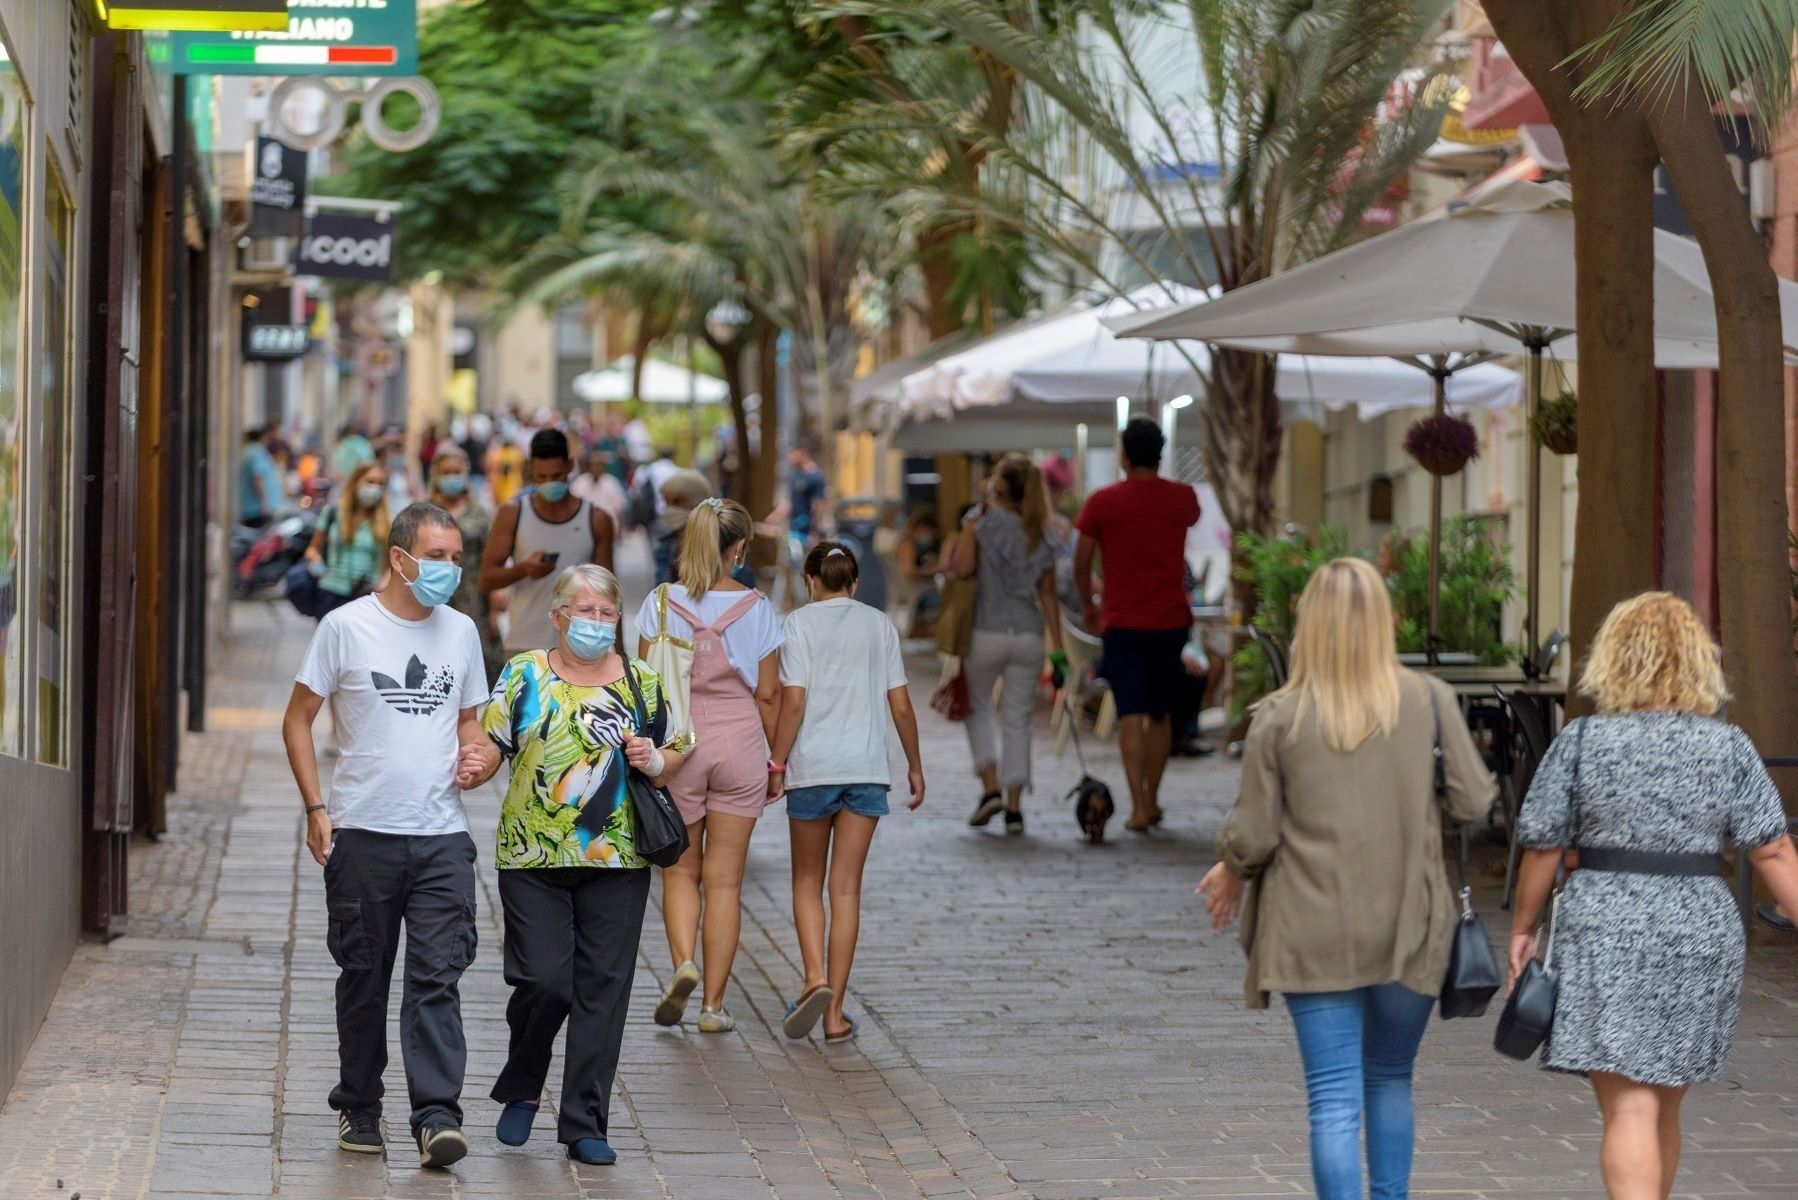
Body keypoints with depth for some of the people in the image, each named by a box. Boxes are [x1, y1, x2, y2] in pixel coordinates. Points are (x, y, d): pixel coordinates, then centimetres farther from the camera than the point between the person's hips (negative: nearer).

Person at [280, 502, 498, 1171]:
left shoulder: (461, 632, 10)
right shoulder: (347, 627, -2)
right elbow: (297, 719, 2)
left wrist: (475, 757, 0)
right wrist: (316, 808, -6)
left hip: (441, 836, 2)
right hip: (362, 833, -2)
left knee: (437, 978, -8)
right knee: (363, 978, 8)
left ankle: (436, 1115, -13)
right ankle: (359, 1110, 20)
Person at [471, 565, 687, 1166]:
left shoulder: (641, 682, 10)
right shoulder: (524, 675, 4)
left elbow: (673, 759, 16)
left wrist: (654, 761, -5)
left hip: (615, 863, 2)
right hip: (533, 860, -2)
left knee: (602, 990, 0)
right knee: (544, 979, -10)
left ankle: (584, 1124, 8)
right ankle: (520, 1090, 17)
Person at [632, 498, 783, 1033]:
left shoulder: (661, 603, -3)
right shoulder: (756, 608, -3)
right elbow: (768, 694, 1)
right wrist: (778, 757, 11)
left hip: (676, 743, 0)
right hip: (739, 745, 0)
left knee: (680, 870, 15)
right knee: (724, 878, 6)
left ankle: (683, 964, -11)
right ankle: (713, 1003, 6)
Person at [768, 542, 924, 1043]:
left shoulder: (800, 622, -2)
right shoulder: (879, 625, 7)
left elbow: (793, 701, -9)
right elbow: (900, 705, 6)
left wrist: (776, 764, -3)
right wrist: (915, 765, 16)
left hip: (812, 766, -2)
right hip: (866, 767, 2)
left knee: (807, 883, 13)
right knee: (846, 889, 4)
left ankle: (816, 977, -10)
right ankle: (835, 1011, 3)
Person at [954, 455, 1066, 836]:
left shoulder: (984, 522, -7)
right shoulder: (1040, 535, 6)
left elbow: (963, 568, -15)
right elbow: (1047, 594, 6)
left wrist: (964, 533, 3)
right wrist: (1058, 648, 7)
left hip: (987, 632, -3)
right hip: (1029, 634, 3)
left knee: (978, 707, 17)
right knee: (1017, 719, 9)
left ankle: (991, 787, 1)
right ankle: (1014, 807, 5)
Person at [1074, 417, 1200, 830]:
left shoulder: (1103, 501, -6)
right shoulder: (1183, 498, 1)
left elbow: (1081, 563, -2)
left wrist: (1088, 605, 15)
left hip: (1123, 623, -2)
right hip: (1171, 621, 3)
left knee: (1131, 715, -5)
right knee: (1160, 712, 16)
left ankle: (1138, 807, -14)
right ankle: (1152, 799, 22)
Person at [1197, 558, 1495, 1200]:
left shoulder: (1279, 718, -7)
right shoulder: (1429, 700, -4)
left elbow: (1252, 836, -6)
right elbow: (1473, 801, -3)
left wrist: (1231, 871, 16)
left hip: (1315, 935, -2)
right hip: (1409, 930, 2)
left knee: (1335, 1100, 0)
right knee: (1391, 1080, 21)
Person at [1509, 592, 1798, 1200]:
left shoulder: (1581, 742, -3)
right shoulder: (1730, 748, 1)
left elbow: (1542, 847, -1)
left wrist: (1523, 928, 11)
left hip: (1606, 933, -3)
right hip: (1701, 938, 3)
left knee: (1629, 1110, -7)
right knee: (1663, 1105, 18)